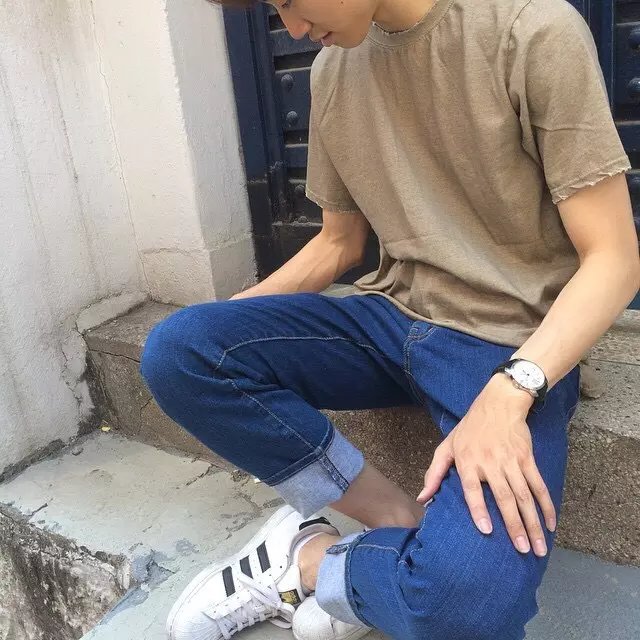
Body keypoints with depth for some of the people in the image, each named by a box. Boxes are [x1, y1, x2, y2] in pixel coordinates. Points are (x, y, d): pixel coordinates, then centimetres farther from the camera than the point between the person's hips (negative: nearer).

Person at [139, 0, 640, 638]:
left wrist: (508, 392, -28)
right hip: (392, 318, 6)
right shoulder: (332, 69, 8)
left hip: (516, 346, -5)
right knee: (176, 351, -18)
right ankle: (405, 523, -10)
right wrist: (225, 322, 5)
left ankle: (306, 564, -1)